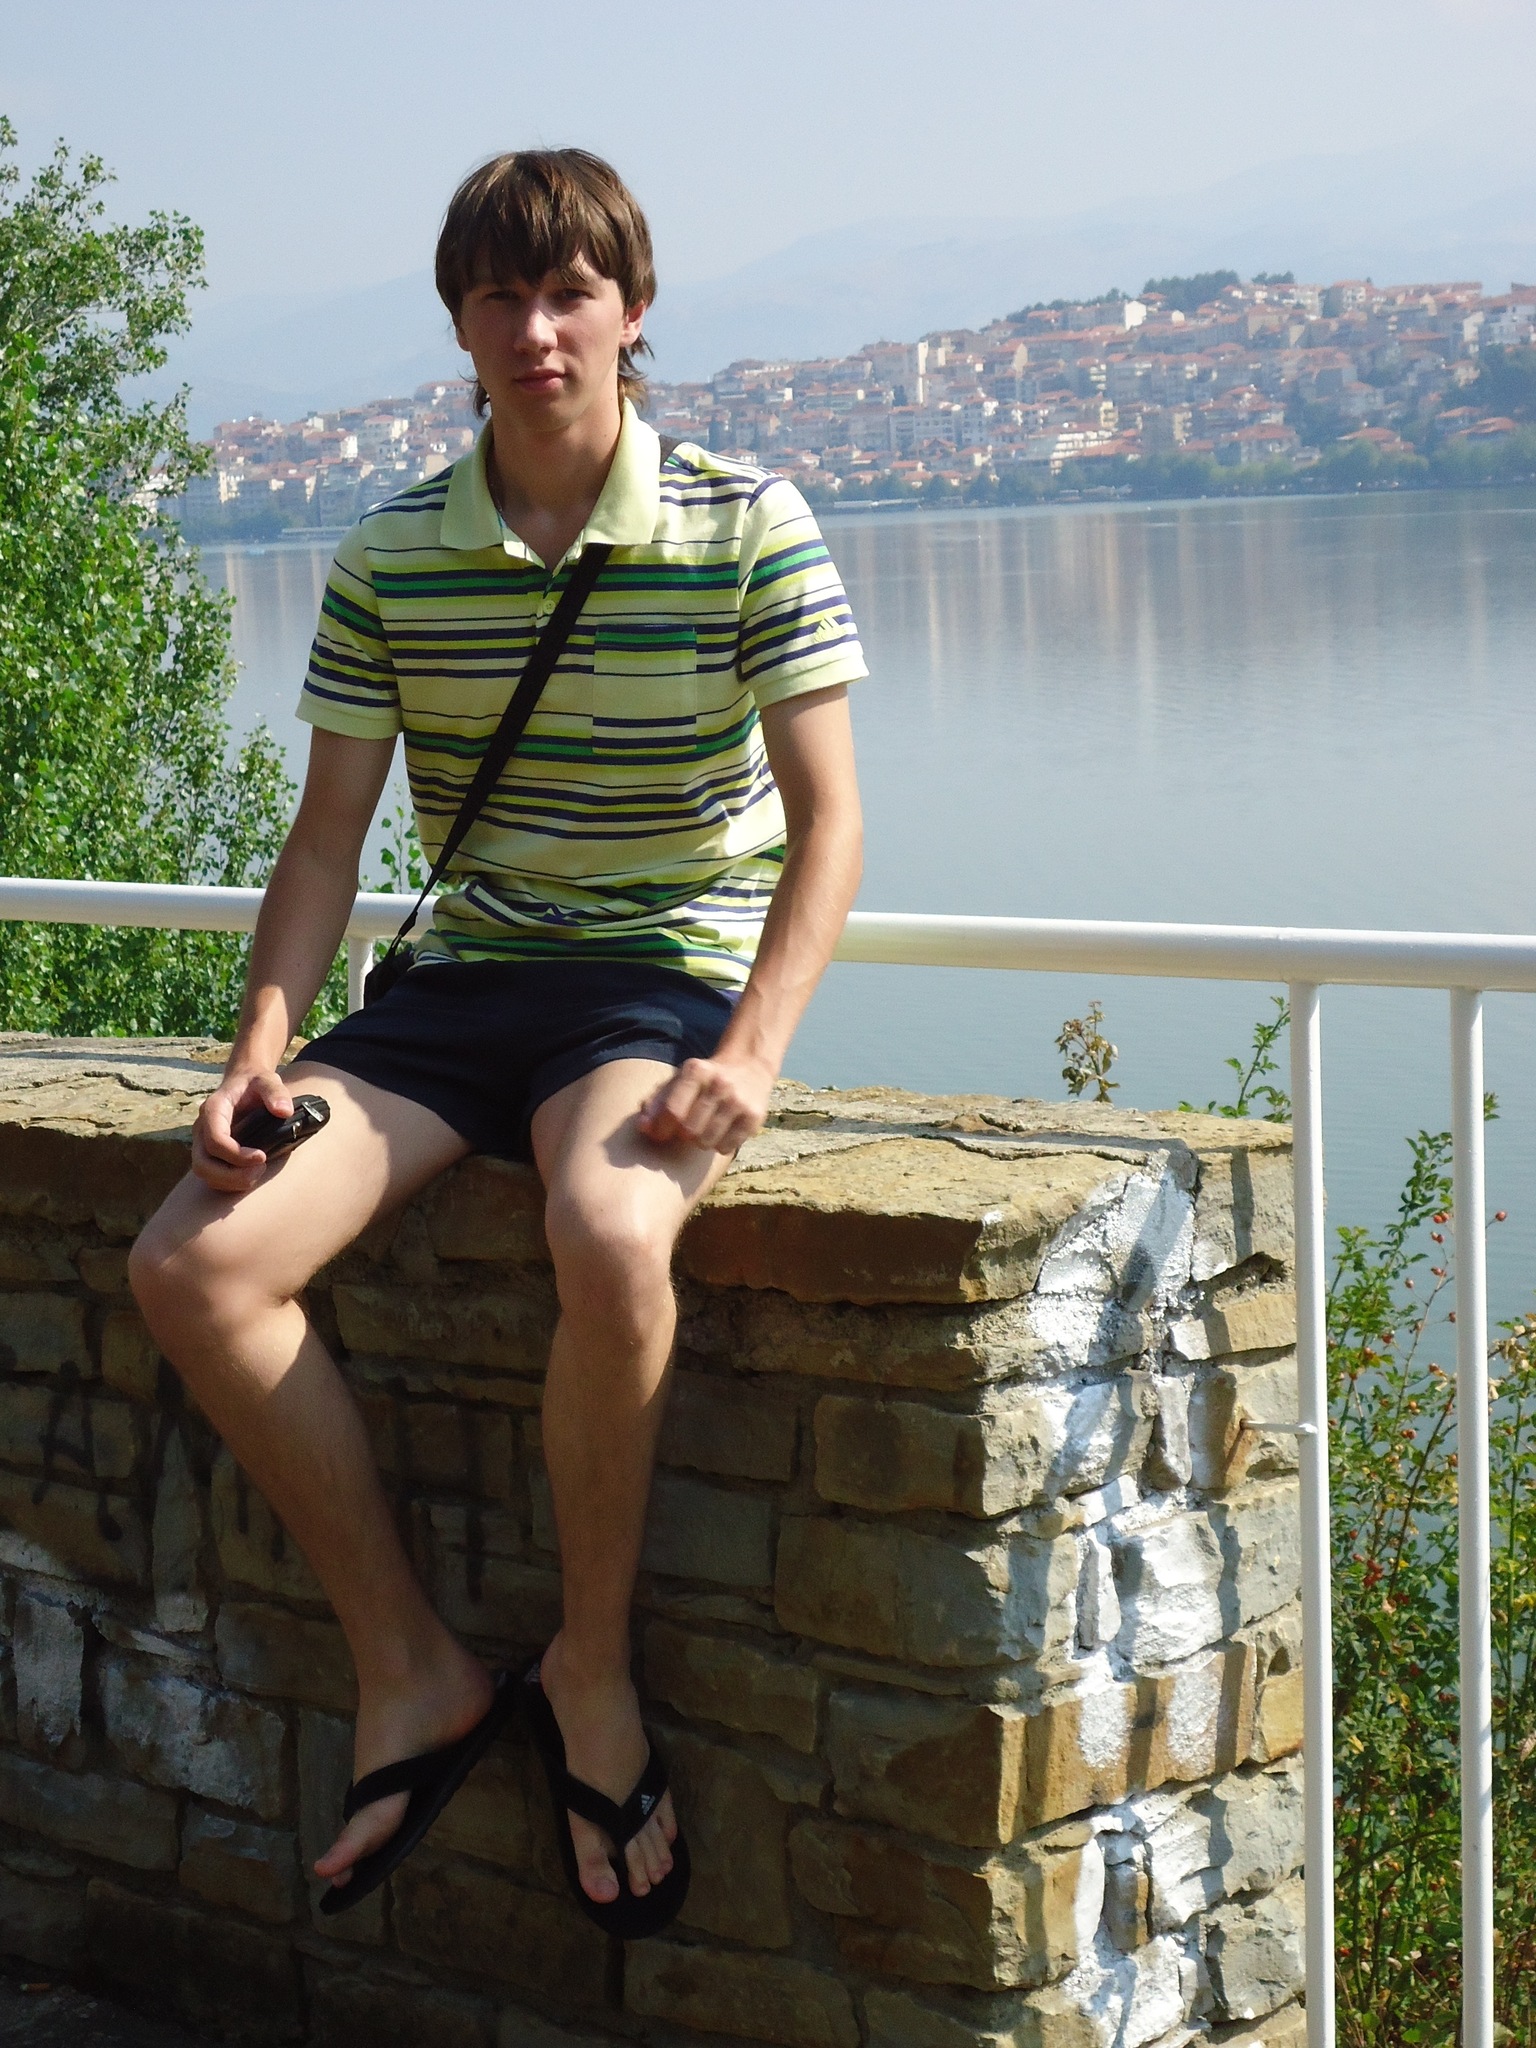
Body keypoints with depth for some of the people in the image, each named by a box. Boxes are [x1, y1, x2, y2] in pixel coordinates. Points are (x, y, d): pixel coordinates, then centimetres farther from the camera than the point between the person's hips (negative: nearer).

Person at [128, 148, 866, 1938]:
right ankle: (408, 1669, -3)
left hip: (672, 969, -4)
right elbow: (329, 833, 9)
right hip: (462, 980, 4)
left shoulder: (747, 529, -5)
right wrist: (264, 1037, -8)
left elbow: (828, 814, -7)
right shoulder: (388, 559, 4)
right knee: (193, 1263, -18)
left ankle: (590, 1672, -13)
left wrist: (752, 1054, -21)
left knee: (609, 1233, -39)